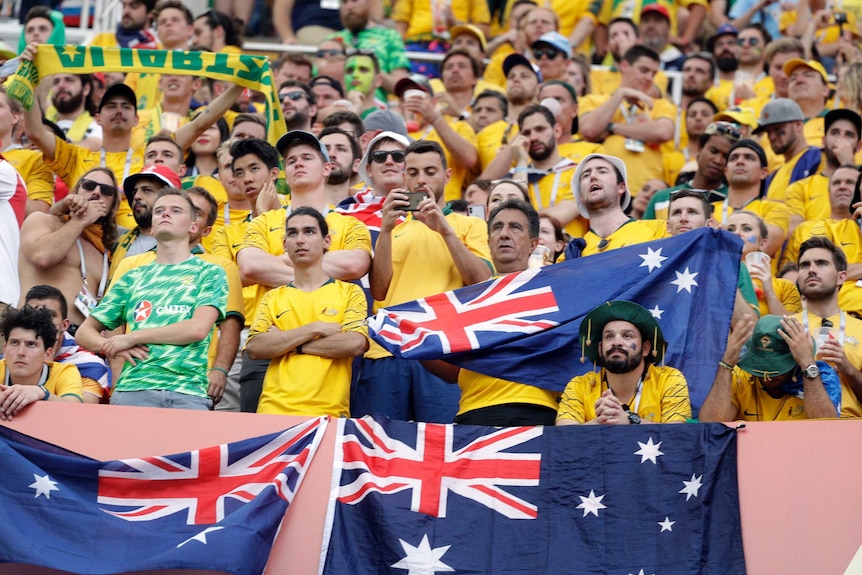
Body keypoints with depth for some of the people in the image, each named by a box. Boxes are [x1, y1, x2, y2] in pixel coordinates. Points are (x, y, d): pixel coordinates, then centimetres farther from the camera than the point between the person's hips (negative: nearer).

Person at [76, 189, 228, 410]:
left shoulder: (209, 273, 14)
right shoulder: (133, 278, 23)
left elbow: (198, 328, -3)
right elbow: (85, 332, 24)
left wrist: (131, 337, -1)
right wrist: (114, 347, 1)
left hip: (188, 392, -2)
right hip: (133, 388, 2)